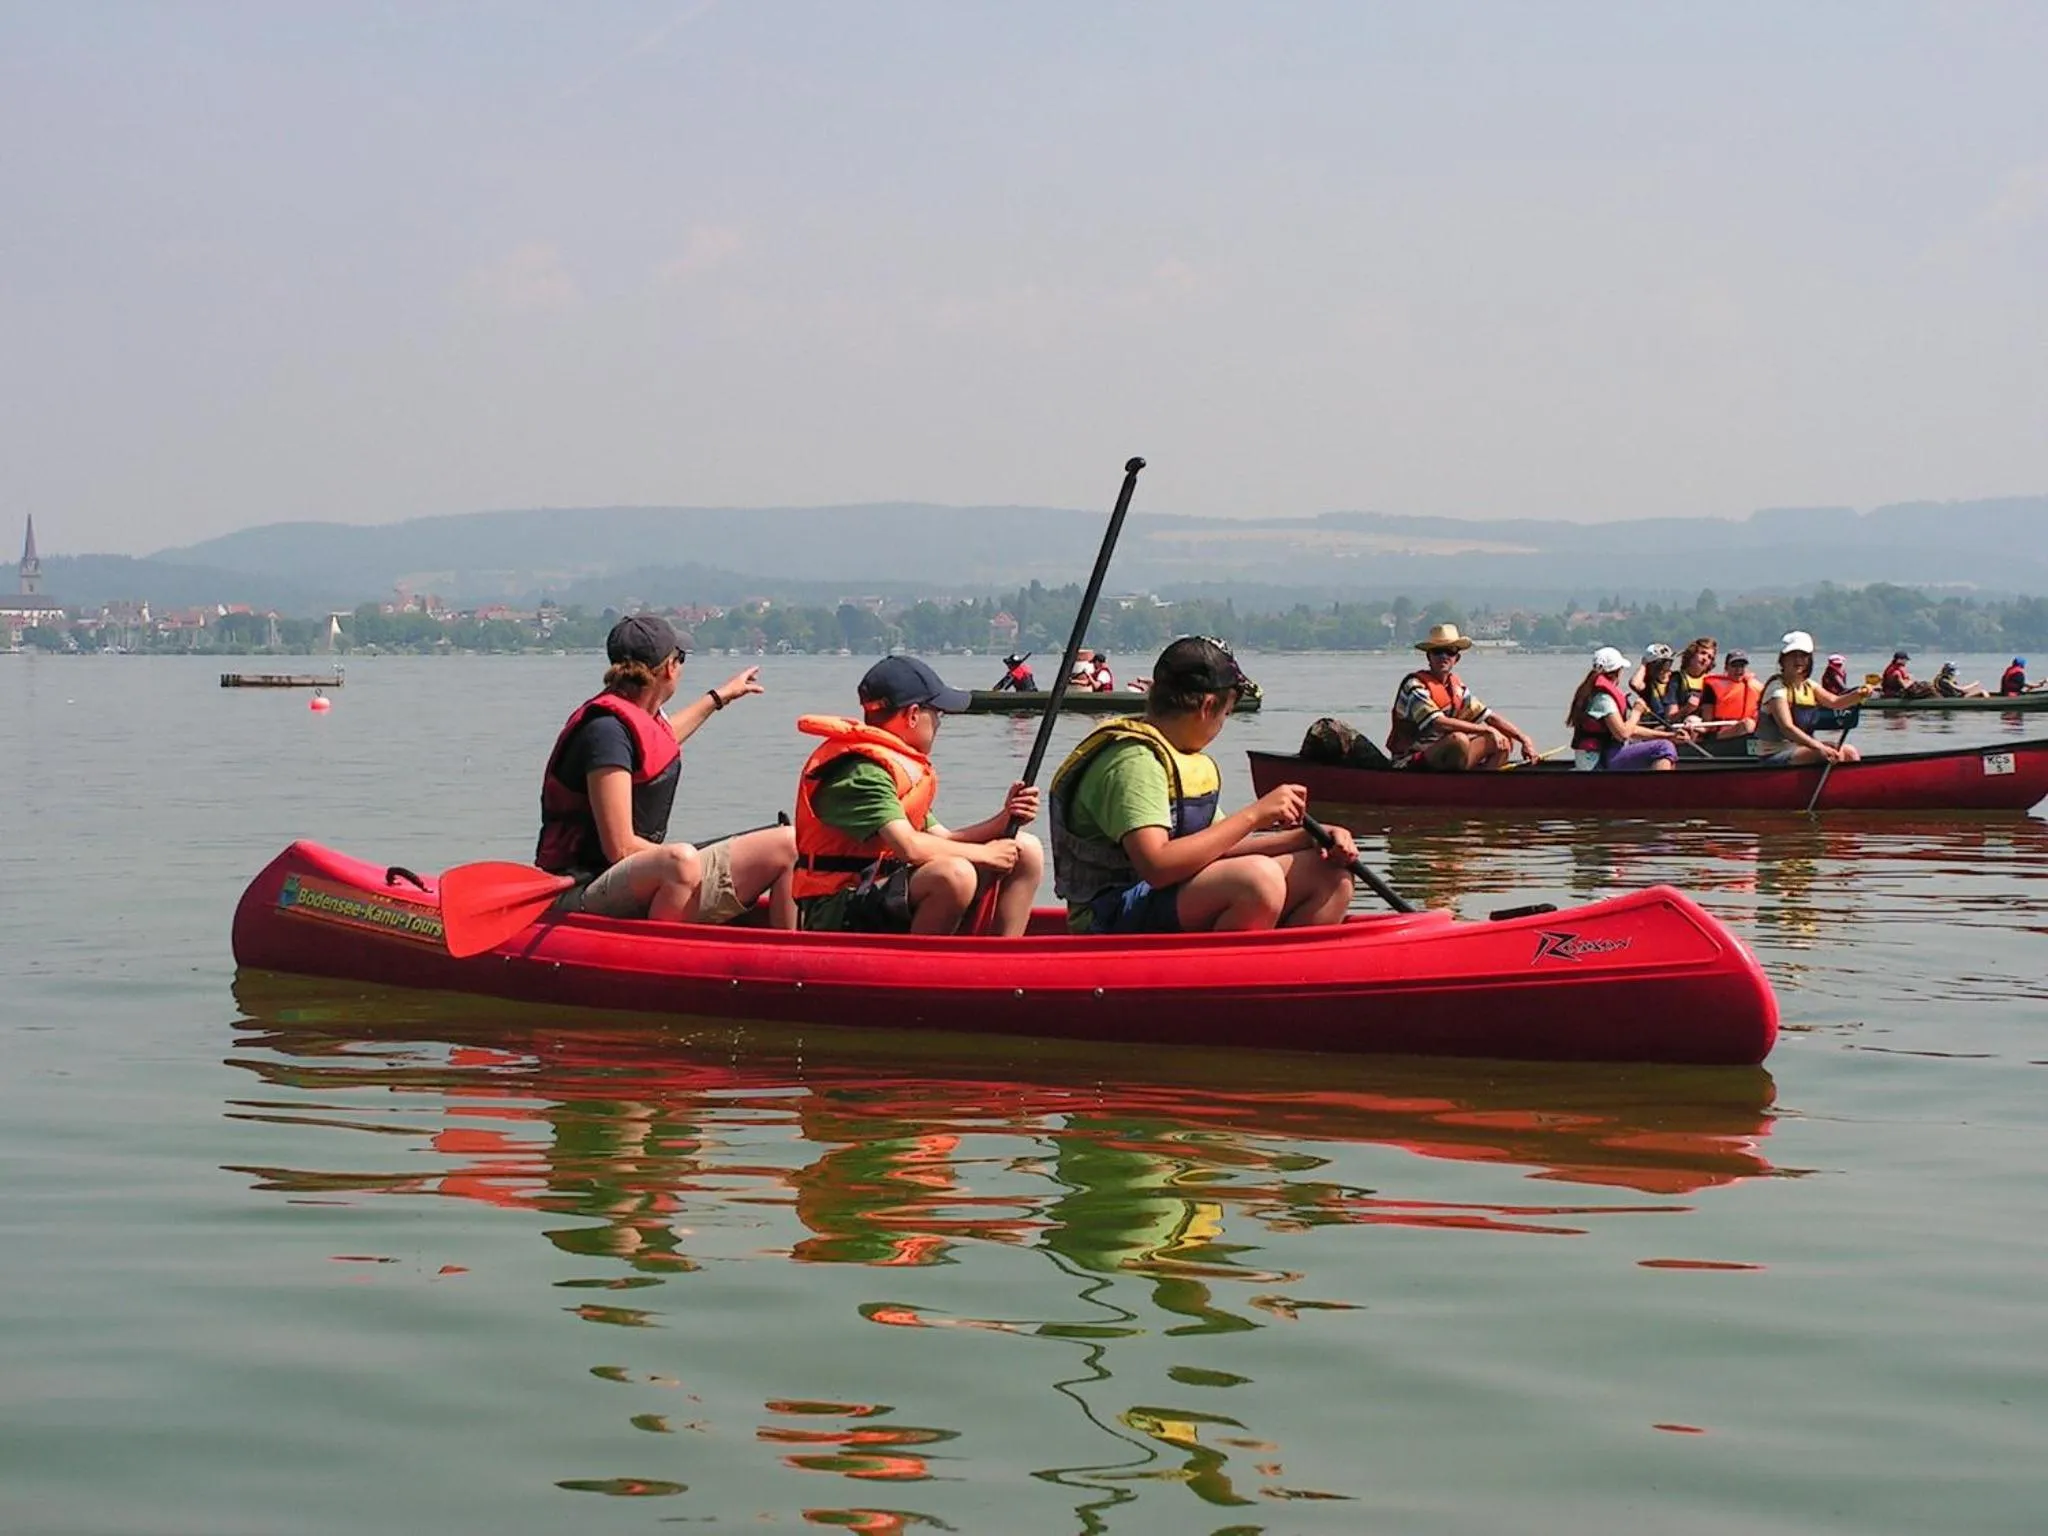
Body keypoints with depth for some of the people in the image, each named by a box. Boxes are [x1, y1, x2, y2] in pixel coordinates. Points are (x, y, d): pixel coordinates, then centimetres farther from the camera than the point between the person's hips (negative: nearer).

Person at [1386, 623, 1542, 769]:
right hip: (1411, 763, -9)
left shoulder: (1456, 686, 11)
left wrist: (1524, 738, 2)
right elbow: (1439, 724, -26)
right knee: (1459, 739, -35)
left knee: (1504, 742, 2)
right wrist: (1486, 730, -21)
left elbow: (1489, 717, 13)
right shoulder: (1415, 685, -14)